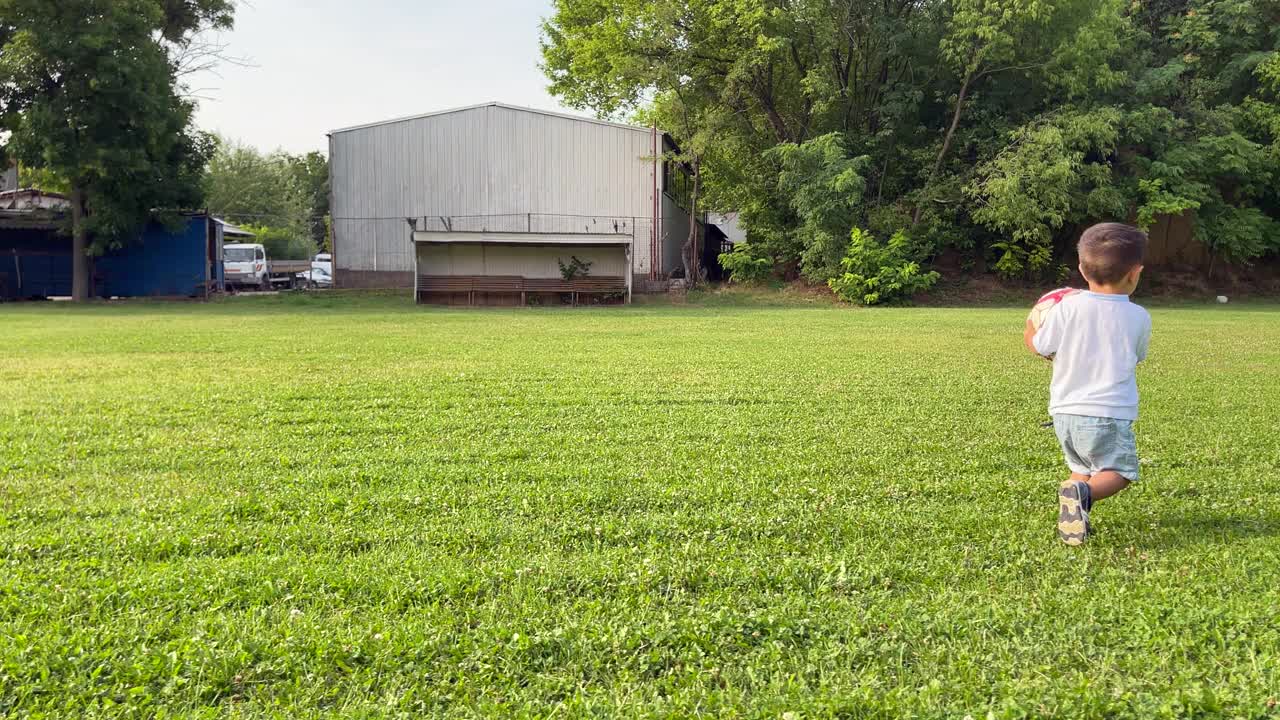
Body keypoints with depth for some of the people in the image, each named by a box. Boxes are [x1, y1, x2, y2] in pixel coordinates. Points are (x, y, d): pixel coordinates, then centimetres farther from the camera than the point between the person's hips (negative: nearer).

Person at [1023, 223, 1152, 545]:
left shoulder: (1067, 307, -6)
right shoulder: (1138, 317, -5)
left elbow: (1040, 346, 2)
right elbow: (1137, 356, 12)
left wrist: (1031, 330, 24)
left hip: (1065, 412, 3)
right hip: (1108, 414, -3)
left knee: (1082, 467, 23)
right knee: (1119, 472, 10)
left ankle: (1073, 507, 0)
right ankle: (1083, 493, -20)